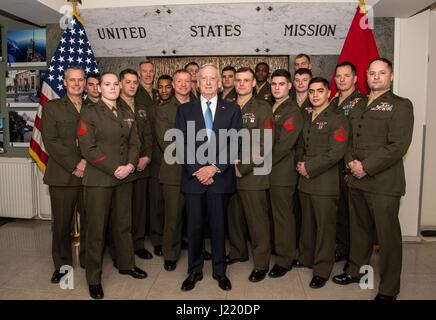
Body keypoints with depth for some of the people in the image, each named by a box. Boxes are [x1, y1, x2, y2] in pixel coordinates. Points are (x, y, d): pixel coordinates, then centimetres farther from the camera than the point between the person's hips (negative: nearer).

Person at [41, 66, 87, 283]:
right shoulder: (52, 107, 5)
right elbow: (51, 141, -5)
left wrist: (88, 162, -9)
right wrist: (74, 165, -12)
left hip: (89, 174, 2)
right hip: (62, 176, -2)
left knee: (89, 221, 7)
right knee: (62, 223, 7)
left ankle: (88, 259, 25)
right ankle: (62, 264, 24)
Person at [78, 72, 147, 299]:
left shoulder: (126, 116, 13)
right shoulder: (89, 113, -3)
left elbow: (134, 143, 10)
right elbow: (88, 148, -11)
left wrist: (130, 165, -9)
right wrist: (114, 169, -15)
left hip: (125, 178, 5)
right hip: (98, 179, -5)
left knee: (124, 223, 14)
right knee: (96, 228, 3)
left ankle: (126, 264, 32)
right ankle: (94, 278, 18)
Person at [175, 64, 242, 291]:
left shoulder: (232, 109, 6)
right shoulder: (185, 109, 7)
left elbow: (235, 144, -2)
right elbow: (181, 144, 1)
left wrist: (214, 168, -12)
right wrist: (197, 171, -10)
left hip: (221, 178, 0)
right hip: (193, 177, 1)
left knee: (219, 226, 9)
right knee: (194, 227, 8)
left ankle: (219, 271, 25)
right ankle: (194, 271, 25)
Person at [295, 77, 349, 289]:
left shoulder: (337, 120, -7)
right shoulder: (306, 119, 17)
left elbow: (336, 152, -16)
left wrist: (309, 167, -15)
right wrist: (300, 163, 2)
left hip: (325, 183, -6)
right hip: (305, 181, 7)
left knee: (324, 226, 2)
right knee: (307, 223, 17)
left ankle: (322, 269, 15)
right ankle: (306, 258, 33)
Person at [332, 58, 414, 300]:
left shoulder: (400, 105, -3)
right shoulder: (358, 107, 17)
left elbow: (398, 146, -12)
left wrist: (366, 167, -15)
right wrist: (351, 161, -2)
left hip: (384, 183, -6)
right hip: (356, 180, 6)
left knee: (388, 235, 3)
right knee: (359, 230, 17)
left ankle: (389, 289, 20)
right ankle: (357, 270, 36)